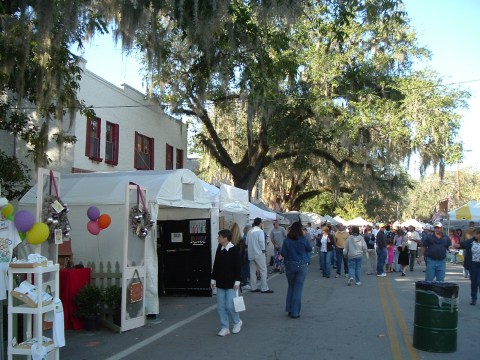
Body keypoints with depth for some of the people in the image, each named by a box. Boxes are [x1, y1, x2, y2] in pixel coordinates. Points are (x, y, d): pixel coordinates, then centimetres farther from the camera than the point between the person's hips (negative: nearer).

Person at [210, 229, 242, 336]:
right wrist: (213, 279, 11)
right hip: (220, 282, 6)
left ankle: (237, 322, 20)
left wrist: (237, 281, -12)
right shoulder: (219, 249, 7)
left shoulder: (234, 250, -10)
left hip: (231, 283, -5)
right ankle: (225, 328, 14)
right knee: (221, 307, 5)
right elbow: (215, 265, 12)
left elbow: (237, 266, -9)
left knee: (230, 306, -6)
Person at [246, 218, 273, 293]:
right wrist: (263, 250, -7)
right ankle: (264, 288, -2)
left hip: (251, 254, 7)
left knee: (252, 271, 11)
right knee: (263, 271, -1)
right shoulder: (260, 231, -11)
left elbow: (247, 242, 12)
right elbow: (261, 241, -18)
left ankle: (253, 287, 15)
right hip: (259, 254, -7)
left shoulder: (249, 232, 10)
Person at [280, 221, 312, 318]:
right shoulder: (303, 239, -9)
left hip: (290, 265, 2)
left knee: (291, 287, 17)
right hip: (302, 265, -2)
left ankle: (289, 310, 21)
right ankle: (295, 312, 2)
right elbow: (310, 248, 7)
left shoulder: (287, 240, -7)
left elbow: (283, 253, -4)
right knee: (298, 289, 2)